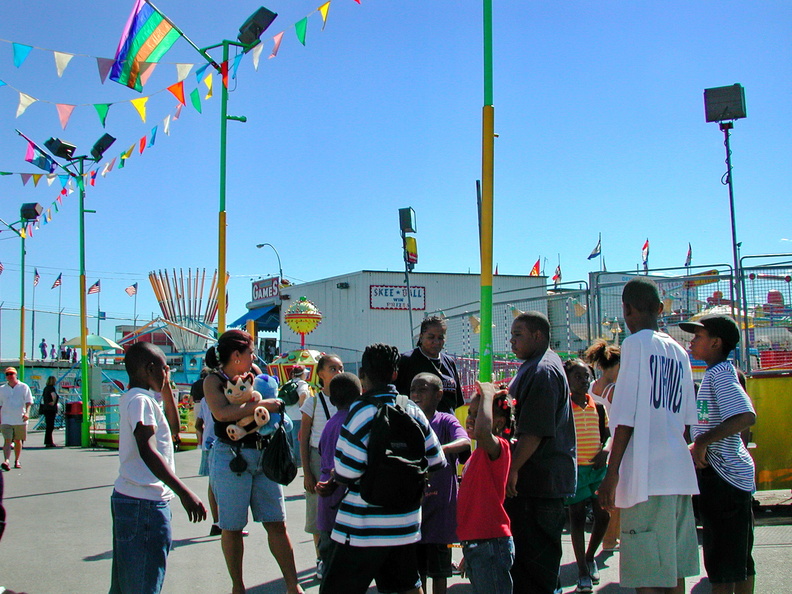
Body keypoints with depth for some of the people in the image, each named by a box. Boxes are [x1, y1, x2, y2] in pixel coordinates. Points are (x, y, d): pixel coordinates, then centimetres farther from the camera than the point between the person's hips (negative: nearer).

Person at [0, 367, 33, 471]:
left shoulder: (24, 387, 4)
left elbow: (28, 402, 0)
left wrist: (27, 413, -16)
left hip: (20, 419, 0)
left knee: (18, 441, 9)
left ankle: (17, 461, 22)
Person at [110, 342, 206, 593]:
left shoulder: (132, 399, 16)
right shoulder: (140, 400, -15)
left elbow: (173, 425, 28)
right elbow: (147, 451, -26)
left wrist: (166, 388, 19)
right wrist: (184, 493, -31)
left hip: (127, 497, 10)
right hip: (145, 503, -10)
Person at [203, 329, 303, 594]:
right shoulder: (214, 380, -6)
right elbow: (222, 413, -24)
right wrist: (261, 404, -22)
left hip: (262, 455, 6)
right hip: (231, 458, -5)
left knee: (277, 523, 4)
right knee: (232, 528, 5)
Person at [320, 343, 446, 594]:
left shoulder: (362, 412, -14)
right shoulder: (413, 410, 4)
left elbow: (347, 472, -18)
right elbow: (436, 461, 9)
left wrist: (333, 478, 3)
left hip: (364, 529, -6)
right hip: (406, 526, 6)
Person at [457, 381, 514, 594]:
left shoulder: (498, 447, -12)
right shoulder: (477, 454, 15)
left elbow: (482, 432, -38)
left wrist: (487, 395, -23)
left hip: (491, 543, -9)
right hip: (473, 544, 9)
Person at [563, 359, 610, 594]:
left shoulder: (598, 406, 9)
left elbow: (607, 434, 16)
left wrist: (605, 451, -2)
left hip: (598, 467, 4)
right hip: (574, 468, -4)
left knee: (603, 515, 1)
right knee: (577, 517, -1)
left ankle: (590, 557, 27)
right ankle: (582, 571, 8)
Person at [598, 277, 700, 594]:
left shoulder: (636, 344, -5)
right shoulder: (679, 351, 15)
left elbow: (627, 416, -11)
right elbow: (685, 419, 17)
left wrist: (612, 473, -10)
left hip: (648, 474, -8)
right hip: (680, 473, 8)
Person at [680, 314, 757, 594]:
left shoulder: (720, 373, -15)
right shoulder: (716, 373, 16)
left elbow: (746, 416, -30)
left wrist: (702, 441, -27)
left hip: (722, 474, -10)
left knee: (721, 560, -6)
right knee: (740, 558, 15)